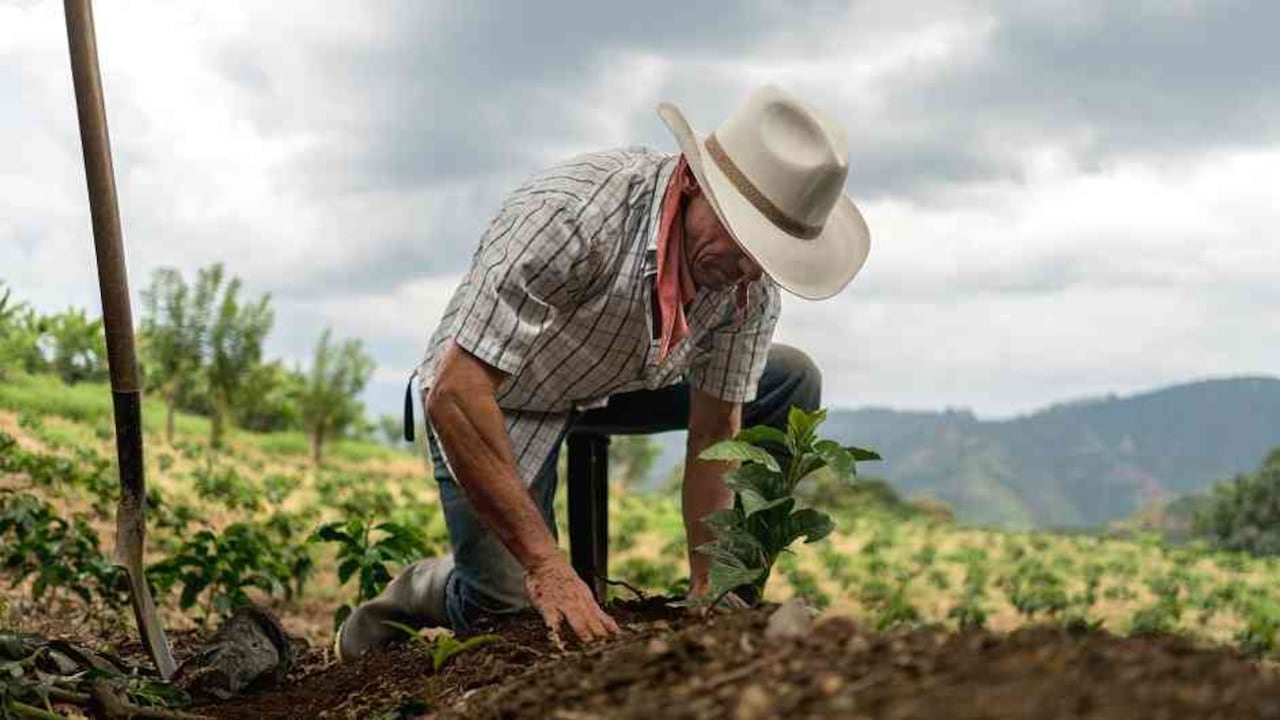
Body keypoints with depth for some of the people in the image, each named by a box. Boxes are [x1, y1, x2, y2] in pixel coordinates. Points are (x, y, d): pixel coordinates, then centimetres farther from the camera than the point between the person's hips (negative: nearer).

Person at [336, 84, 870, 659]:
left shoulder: (753, 284, -20)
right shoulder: (570, 215, -39)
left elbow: (715, 435, -10)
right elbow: (454, 396, -40)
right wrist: (547, 568, -41)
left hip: (617, 383, 6)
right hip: (494, 396, -5)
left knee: (791, 383, -5)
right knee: (518, 612, -18)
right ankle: (426, 590, 16)